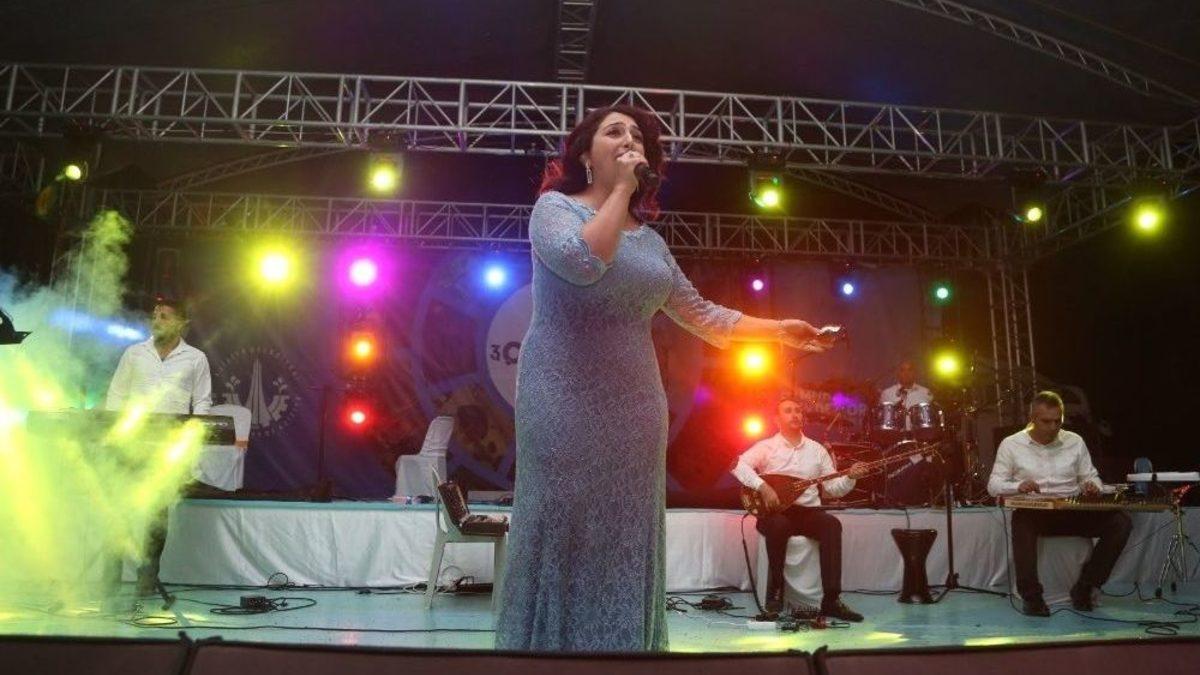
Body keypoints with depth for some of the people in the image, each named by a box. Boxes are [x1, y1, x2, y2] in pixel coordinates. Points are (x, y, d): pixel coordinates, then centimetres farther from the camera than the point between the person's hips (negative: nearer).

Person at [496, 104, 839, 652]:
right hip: (564, 399, -5)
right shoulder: (554, 207, 1)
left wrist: (783, 330, 14)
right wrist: (621, 190, -10)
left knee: (625, 542, 6)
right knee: (561, 535, -4)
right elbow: (583, 260, -22)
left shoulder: (650, 240, 16)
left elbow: (702, 317, 19)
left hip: (634, 405, 6)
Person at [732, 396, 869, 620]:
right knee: (779, 525, -37)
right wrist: (762, 486, -26)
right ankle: (775, 589, -16)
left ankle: (831, 599, -27)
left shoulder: (817, 449, 14)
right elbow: (739, 465, -14)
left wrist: (850, 477, -7)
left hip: (808, 512, 3)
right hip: (773, 512, -3)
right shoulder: (766, 446, 3)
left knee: (832, 524, -28)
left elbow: (833, 488, 12)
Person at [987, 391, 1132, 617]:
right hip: (1033, 512, -3)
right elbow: (994, 485, 1)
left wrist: (1092, 487, -9)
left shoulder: (1075, 441, 11)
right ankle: (1031, 596, -29)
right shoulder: (1011, 444, 2)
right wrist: (1018, 486, -20)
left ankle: (1084, 587, -10)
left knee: (1121, 522, -20)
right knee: (1022, 520, -40)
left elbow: (1090, 477, 16)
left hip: (1072, 512, 4)